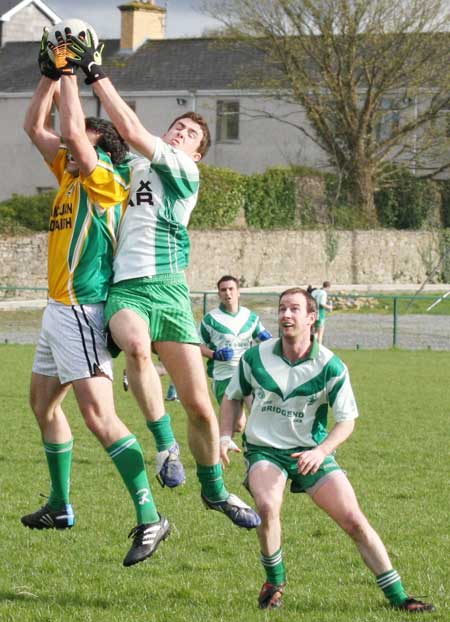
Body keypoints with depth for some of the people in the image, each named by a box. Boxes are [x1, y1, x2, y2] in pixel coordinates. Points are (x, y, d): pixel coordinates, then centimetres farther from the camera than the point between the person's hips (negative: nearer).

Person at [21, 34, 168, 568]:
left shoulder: (104, 178, -10)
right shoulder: (68, 173, 14)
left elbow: (74, 132, -24)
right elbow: (35, 127, 20)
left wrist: (70, 76, -14)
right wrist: (51, 75, 11)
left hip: (82, 309, -10)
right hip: (59, 307, 10)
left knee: (99, 415, -17)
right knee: (43, 403, 20)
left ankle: (149, 519, -21)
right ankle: (60, 507, 33)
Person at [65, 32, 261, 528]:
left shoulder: (185, 172, 4)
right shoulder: (131, 167, 20)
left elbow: (132, 132, -7)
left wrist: (95, 72, -4)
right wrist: (60, 75, 12)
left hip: (167, 288, -2)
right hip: (124, 288, 2)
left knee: (199, 404, -4)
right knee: (137, 344, -36)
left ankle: (215, 489, 18)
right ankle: (165, 444, -23)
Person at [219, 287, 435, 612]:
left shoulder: (331, 366, -10)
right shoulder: (255, 358, -5)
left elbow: (347, 419, -5)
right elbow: (233, 397, 12)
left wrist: (321, 451, -21)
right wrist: (225, 436, -2)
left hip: (311, 453, 0)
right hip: (264, 450, 0)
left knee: (354, 521, -8)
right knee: (268, 507, -30)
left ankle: (397, 596, 3)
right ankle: (275, 581, -4)